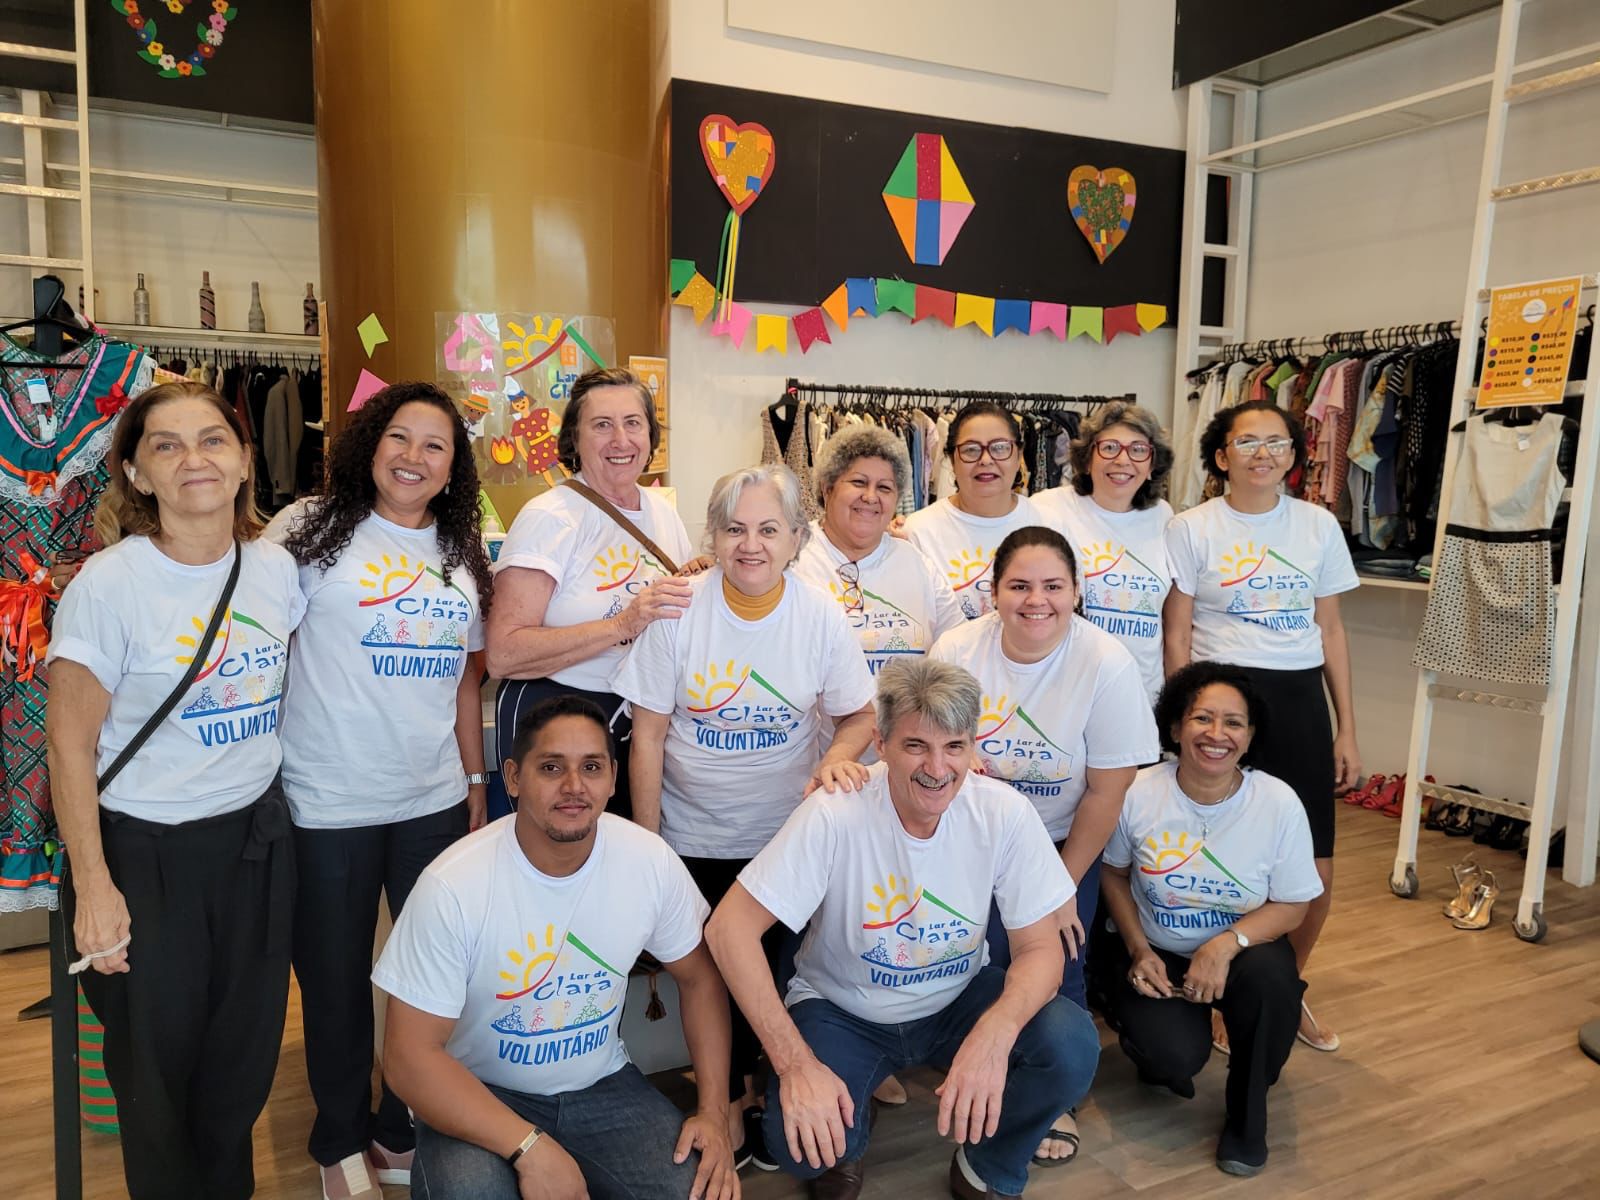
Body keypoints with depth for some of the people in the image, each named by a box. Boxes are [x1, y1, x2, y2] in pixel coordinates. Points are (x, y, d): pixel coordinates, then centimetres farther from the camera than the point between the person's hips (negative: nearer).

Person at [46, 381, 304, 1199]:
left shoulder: (276, 568, -2)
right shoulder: (109, 584, -15)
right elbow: (71, 747, -11)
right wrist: (93, 886, -13)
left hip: (257, 836, 4)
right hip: (147, 851, -4)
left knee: (247, 1053, 17)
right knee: (158, 1062, 14)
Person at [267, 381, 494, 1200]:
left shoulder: (462, 554, 9)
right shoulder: (313, 527, -4)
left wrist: (477, 780, 14)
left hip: (435, 800, 4)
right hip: (329, 805, -3)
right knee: (336, 979, 13)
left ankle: (405, 1132, 35)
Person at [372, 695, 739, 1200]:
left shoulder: (650, 861, -12)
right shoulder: (453, 885, -22)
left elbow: (700, 978, 3)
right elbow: (411, 1055, -19)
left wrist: (714, 1111, -7)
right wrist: (530, 1148, -28)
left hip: (602, 1087, 3)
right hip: (479, 1098, -3)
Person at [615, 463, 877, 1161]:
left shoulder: (821, 617, -9)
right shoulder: (679, 610, -13)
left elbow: (860, 716, -1)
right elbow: (649, 733, -9)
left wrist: (838, 756, -24)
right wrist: (645, 840, -8)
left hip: (786, 837, 1)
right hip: (693, 839, -1)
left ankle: (742, 1082, 40)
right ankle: (727, 1095, 35)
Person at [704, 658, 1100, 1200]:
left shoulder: (1005, 814, -19)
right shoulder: (834, 815, -26)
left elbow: (1040, 948, -13)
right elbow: (729, 928, -25)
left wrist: (995, 1033, -35)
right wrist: (796, 1063, -32)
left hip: (960, 1000, 2)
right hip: (843, 1009, -2)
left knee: (1072, 1046, -24)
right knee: (801, 1140, -28)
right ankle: (846, 1143, 13)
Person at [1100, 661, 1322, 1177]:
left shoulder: (1279, 803, -17)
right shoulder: (1138, 793, -18)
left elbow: (1293, 905, -9)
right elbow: (1114, 875, 0)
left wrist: (1226, 943, -25)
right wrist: (1139, 950, -12)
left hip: (1243, 947, 2)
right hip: (1155, 952, -1)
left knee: (1273, 976, -33)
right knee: (1177, 1056, -27)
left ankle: (1247, 1114, -4)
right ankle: (1146, 1029, 15)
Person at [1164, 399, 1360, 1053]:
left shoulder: (1319, 525, 8)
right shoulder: (1191, 529, -2)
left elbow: (1331, 629, 12)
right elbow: (1176, 638, -1)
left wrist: (1346, 729, 9)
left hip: (1299, 700, 3)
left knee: (1315, 874, 5)